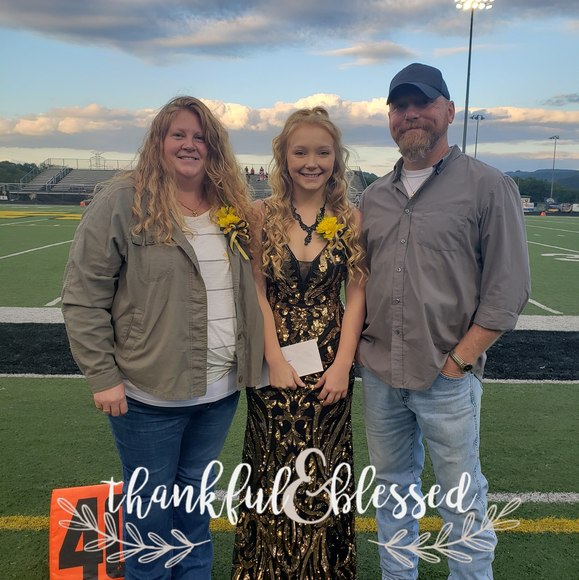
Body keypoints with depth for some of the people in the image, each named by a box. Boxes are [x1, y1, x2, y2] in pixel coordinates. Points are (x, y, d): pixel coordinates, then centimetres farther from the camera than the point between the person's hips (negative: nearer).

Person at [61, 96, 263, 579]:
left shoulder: (233, 208, 5)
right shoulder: (122, 202, -11)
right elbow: (83, 297, -11)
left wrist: (250, 360, 8)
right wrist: (102, 376, -13)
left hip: (221, 389, 5)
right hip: (151, 393, -4)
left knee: (195, 493, 23)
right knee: (152, 504, 14)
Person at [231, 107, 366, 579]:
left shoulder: (351, 219, 0)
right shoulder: (262, 215, -2)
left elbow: (357, 294, 0)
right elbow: (257, 293, -5)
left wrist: (342, 365, -7)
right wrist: (275, 359, -12)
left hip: (330, 363, 1)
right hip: (273, 363, 0)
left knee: (323, 472, 11)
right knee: (274, 469, 10)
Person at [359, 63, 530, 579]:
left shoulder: (488, 187, -5)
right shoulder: (375, 196, 10)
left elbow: (508, 289, -9)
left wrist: (459, 359, -12)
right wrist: (359, 344, 6)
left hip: (448, 379, -5)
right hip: (379, 375, 5)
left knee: (461, 499, 9)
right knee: (392, 488, 19)